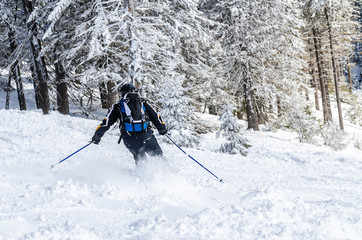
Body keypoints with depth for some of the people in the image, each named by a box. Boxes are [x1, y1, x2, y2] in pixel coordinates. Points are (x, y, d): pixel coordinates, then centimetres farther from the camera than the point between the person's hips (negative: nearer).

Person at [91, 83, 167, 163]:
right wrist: (162, 128, 23)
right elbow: (154, 115, 18)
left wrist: (97, 135, 13)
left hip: (129, 137, 0)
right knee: (157, 154, 7)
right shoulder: (142, 102, 20)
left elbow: (107, 122, 11)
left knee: (139, 156, 13)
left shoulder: (118, 106, 16)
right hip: (146, 134, 0)